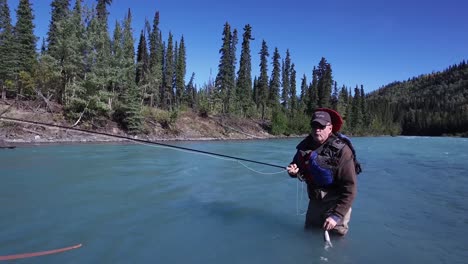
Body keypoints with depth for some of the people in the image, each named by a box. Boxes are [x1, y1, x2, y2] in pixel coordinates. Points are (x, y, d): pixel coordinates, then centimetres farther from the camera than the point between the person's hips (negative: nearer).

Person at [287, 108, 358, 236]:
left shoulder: (341, 150, -25)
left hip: (335, 201, -5)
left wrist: (336, 215, -28)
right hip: (315, 201, 5)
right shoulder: (305, 145, -8)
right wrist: (294, 171, -16)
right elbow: (297, 165, 9)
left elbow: (349, 188, -25)